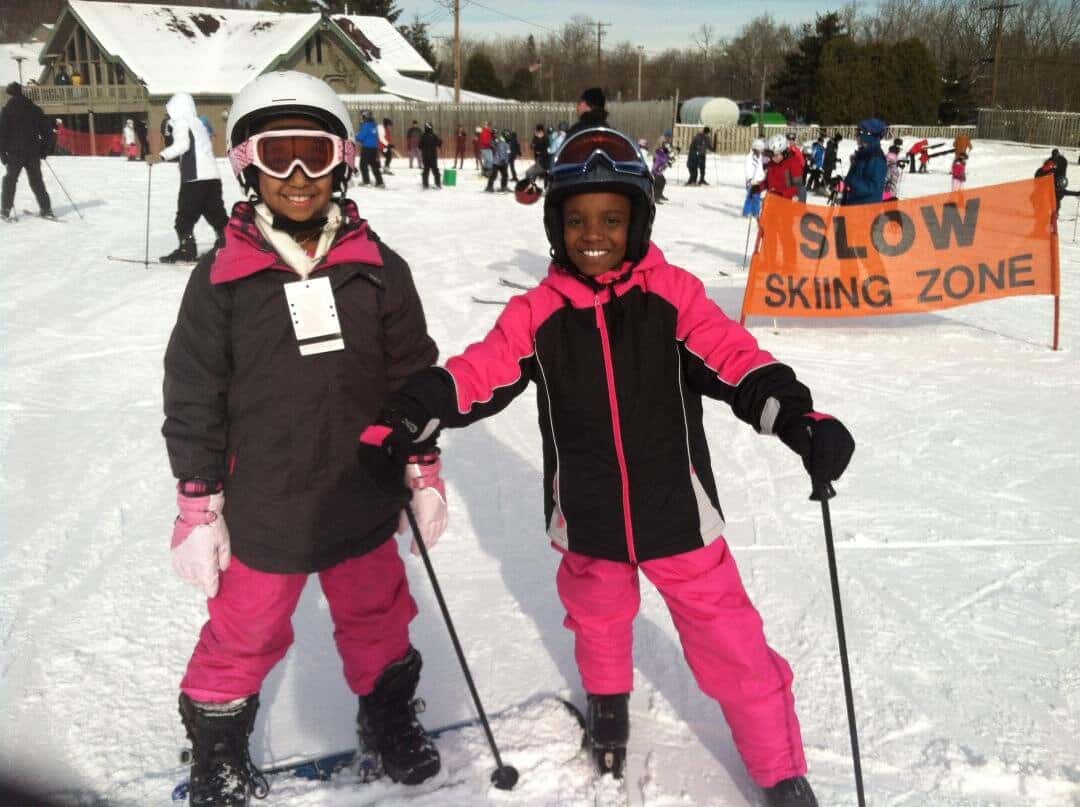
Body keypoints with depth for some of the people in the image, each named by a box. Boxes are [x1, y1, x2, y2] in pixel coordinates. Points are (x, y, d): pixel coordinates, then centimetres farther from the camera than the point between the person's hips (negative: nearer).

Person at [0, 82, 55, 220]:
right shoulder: (35, 109, 6)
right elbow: (47, 131, 7)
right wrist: (44, 150, 14)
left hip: (15, 153, -3)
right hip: (34, 154, 3)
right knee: (37, 182, 10)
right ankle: (46, 210, 2)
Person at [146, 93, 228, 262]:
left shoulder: (181, 123, -3)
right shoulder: (198, 123, 22)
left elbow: (182, 145, -21)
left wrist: (161, 156, -30)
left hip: (194, 178, -8)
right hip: (213, 176, 8)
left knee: (185, 216, -1)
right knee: (216, 213, 13)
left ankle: (187, 249, -4)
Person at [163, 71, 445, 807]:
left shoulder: (378, 270, -5)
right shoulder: (221, 278, -9)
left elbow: (414, 376, 3)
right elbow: (194, 398, -5)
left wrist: (424, 469, 5)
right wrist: (197, 505, -5)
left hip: (363, 503, 2)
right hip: (262, 511, -2)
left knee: (378, 620, 21)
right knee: (244, 638, 14)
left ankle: (389, 722, 46)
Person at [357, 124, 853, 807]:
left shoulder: (672, 295, -12)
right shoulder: (538, 314, -8)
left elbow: (737, 361, -18)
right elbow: (475, 376, -9)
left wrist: (798, 419, -34)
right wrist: (404, 420, -23)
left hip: (677, 513, -2)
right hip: (589, 521, 2)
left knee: (732, 648, 5)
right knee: (598, 624, 28)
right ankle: (608, 700, 61)